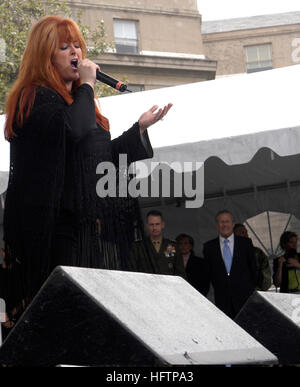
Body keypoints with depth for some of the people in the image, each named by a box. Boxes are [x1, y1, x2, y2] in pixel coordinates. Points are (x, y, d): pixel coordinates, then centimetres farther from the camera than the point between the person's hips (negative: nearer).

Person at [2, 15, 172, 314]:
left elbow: (105, 156, 26)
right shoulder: (35, 97, -5)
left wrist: (140, 127, 17)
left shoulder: (77, 99, 23)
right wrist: (87, 85, -10)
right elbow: (72, 130, -25)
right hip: (62, 220, -9)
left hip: (95, 224, 9)